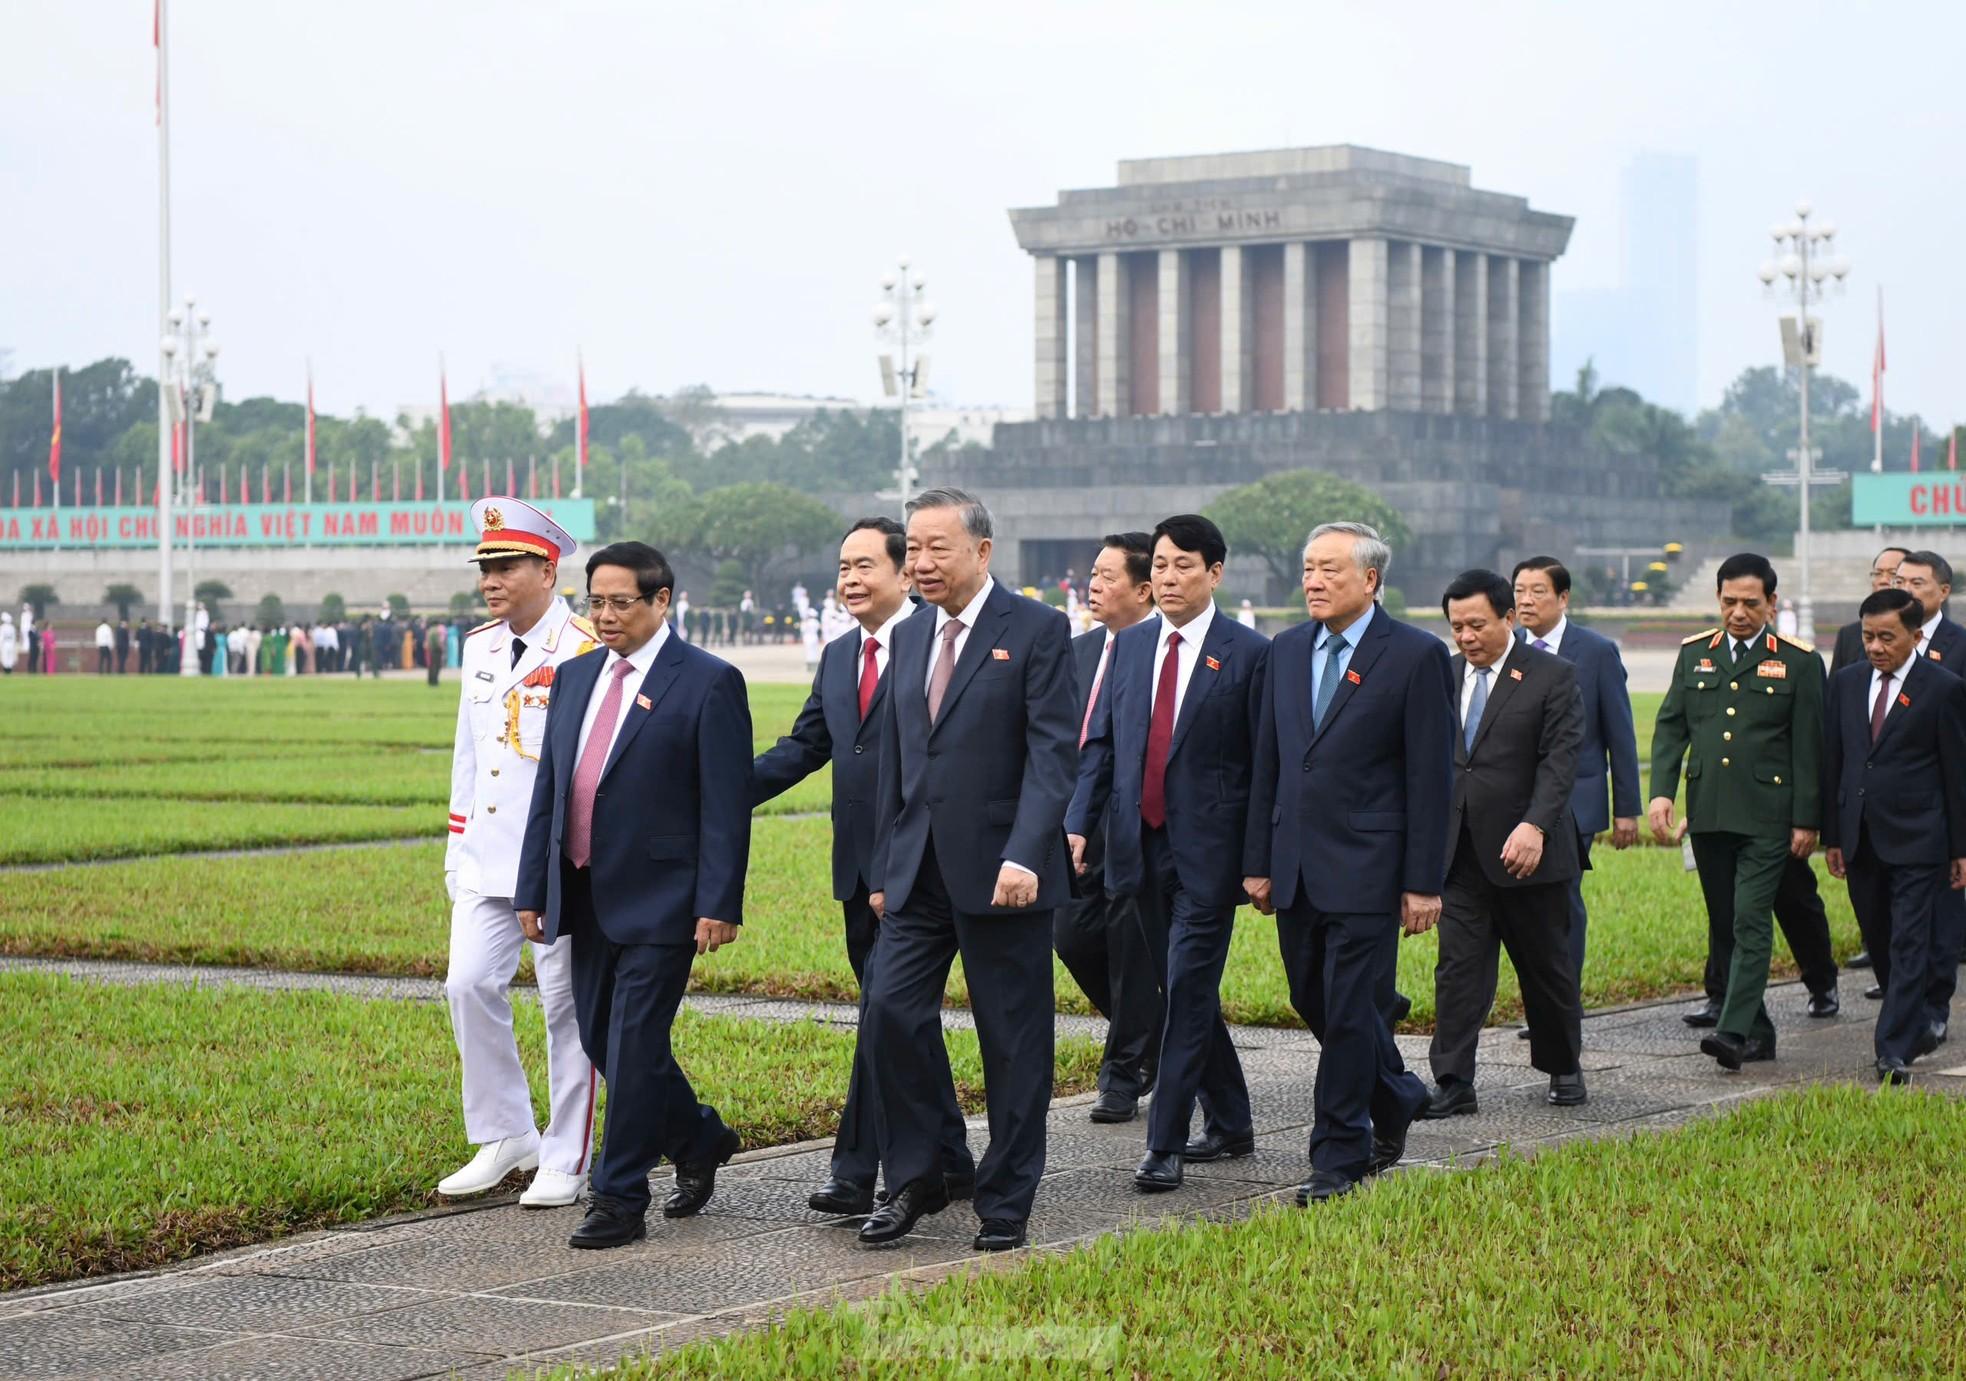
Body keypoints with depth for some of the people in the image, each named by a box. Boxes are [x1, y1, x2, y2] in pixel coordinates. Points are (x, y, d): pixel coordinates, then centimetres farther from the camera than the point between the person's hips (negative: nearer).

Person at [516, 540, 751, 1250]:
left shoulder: (708, 682, -8)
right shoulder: (575, 677, 12)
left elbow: (726, 805, -11)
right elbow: (547, 788, 15)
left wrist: (718, 905, -16)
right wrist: (533, 889, 10)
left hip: (660, 900, -7)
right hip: (586, 896, 7)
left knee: (633, 1046, -6)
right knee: (601, 1039, 13)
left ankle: (619, 1202, 1)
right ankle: (699, 1140, 34)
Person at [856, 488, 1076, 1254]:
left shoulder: (1036, 630, -6)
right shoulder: (910, 636, 13)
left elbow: (1051, 753, -13)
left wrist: (1025, 855, -23)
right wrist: (883, 868, 15)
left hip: (1001, 870, -5)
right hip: (920, 870, 5)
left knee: (1013, 1041, 3)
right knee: (891, 1010, -6)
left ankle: (1006, 1204, 12)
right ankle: (916, 1179, 8)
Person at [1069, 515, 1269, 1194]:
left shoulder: (1249, 653, -4)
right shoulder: (1130, 646, 11)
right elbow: (1101, 743, 11)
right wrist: (1078, 823, -3)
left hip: (1207, 852, -6)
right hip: (1141, 848, 6)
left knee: (1187, 991, -8)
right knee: (1185, 992, 13)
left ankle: (1165, 1145, -7)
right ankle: (1230, 1124, 26)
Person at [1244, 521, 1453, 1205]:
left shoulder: (1417, 655, -6)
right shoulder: (1287, 649, 11)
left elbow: (1431, 777, -7)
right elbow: (1268, 760, 14)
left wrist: (1423, 882, -11)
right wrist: (1257, 862, 10)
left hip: (1366, 866, -6)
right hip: (1296, 866, 6)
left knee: (1351, 1010, -4)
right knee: (1313, 1001, 12)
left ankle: (1339, 1160, 4)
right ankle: (1395, 1099, 35)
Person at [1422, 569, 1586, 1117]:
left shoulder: (1552, 677, -4)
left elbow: (1560, 761, -12)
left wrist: (1534, 826, -25)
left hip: (1526, 852, -3)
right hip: (1459, 854, 3)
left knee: (1547, 967, 10)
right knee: (1459, 967, -2)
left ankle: (1563, 1067, 28)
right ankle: (1453, 1084, -2)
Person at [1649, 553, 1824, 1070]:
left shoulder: (1798, 662, 1)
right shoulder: (1694, 654, 11)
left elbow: (1808, 748, 0)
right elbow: (1670, 728, 10)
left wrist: (1806, 820, -4)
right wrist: (1661, 791, -4)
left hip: (1767, 815, -5)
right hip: (1707, 812, 5)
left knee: (1751, 922, -12)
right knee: (1722, 927, 8)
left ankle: (1734, 1032, -18)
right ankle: (1758, 1030, 17)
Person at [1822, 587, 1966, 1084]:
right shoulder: (1846, 684, 9)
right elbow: (1832, 761, 12)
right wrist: (1832, 835, 9)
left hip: (1918, 839, -5)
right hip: (1861, 838, 5)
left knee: (1910, 945, -8)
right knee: (1881, 945, 12)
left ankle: (1893, 1052, -10)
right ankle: (1917, 1028, 29)